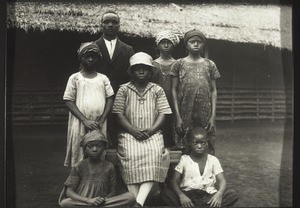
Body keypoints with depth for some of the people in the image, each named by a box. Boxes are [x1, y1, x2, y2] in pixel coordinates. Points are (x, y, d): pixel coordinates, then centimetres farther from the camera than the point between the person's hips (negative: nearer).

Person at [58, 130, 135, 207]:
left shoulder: (109, 167, 4)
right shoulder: (79, 167, -2)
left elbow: (113, 190, 8)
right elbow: (69, 192, -6)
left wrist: (105, 199, -16)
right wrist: (89, 200, -21)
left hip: (103, 202, 1)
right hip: (82, 202, -1)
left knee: (130, 197, -19)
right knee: (64, 203, -34)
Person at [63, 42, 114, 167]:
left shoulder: (103, 78, 9)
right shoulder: (75, 78, 3)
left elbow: (110, 99, 5)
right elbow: (69, 101, -2)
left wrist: (101, 120, -7)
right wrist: (85, 120, -12)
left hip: (99, 125, 2)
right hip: (80, 124, -1)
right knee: (79, 158, 0)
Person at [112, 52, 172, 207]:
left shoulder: (157, 90, 12)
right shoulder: (124, 89, 9)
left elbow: (162, 114, 5)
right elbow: (119, 114, 2)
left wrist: (151, 130, -12)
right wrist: (133, 130, -11)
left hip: (152, 133, 0)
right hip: (129, 133, 0)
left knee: (155, 153, -31)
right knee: (131, 154, -32)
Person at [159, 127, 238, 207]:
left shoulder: (213, 160, 11)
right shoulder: (184, 159, 8)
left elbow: (222, 181, 3)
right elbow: (174, 181, -1)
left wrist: (219, 193, -22)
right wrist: (181, 195, -23)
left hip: (208, 197, 1)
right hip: (188, 197, -1)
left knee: (233, 195, -24)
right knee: (165, 194, -27)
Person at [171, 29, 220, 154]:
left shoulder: (209, 64, 9)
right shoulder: (179, 64, 5)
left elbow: (213, 91, 7)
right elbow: (174, 90, 2)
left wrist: (213, 116, -1)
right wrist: (177, 116, -5)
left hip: (205, 113, 1)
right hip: (185, 113, -1)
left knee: (207, 147, 3)